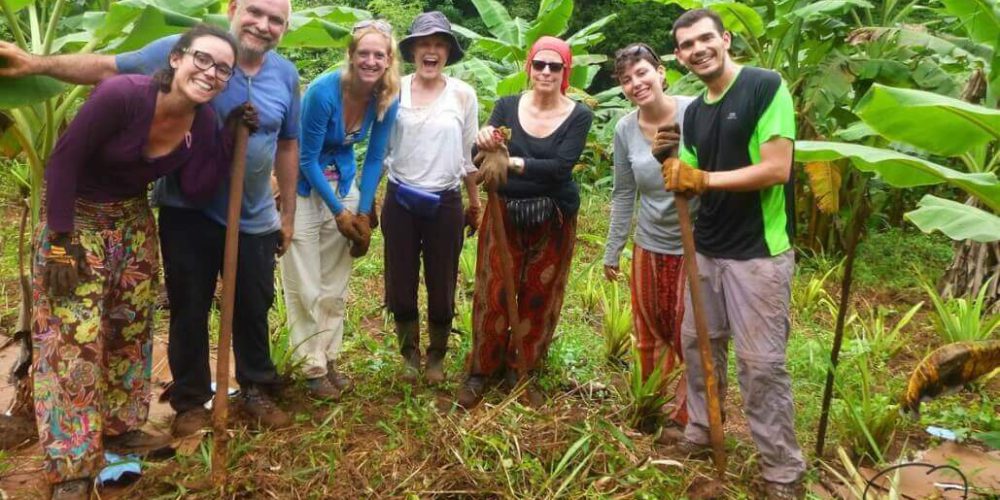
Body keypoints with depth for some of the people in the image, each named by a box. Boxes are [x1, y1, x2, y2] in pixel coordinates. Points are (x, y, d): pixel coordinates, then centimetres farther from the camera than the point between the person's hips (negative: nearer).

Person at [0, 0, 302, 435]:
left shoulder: (286, 75, -1)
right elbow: (108, 69, -8)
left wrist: (288, 213, 9)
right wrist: (37, 64, -22)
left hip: (254, 219, 2)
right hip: (188, 213, -2)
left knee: (252, 309, 15)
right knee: (189, 310, 11)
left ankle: (257, 390, 33)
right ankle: (190, 400, 29)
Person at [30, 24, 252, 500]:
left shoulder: (203, 120, -9)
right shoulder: (121, 94, -28)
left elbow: (196, 189, -9)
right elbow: (63, 161, -22)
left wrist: (230, 136, -17)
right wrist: (60, 243, -21)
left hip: (134, 222, 7)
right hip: (77, 219, -6)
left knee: (132, 327, 12)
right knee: (75, 338, -7)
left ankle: (120, 426, 31)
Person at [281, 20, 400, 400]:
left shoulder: (387, 99, -10)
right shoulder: (323, 91, -26)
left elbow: (375, 158, -1)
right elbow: (308, 159, -19)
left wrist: (363, 213, -6)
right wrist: (339, 212, -16)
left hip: (343, 183, 5)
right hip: (303, 187, -5)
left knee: (336, 282, 9)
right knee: (306, 285, -2)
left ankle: (329, 359, 21)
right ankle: (313, 369, 9)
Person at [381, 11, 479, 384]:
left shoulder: (463, 95, -2)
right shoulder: (394, 90, -2)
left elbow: (469, 154, 6)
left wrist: (475, 202, 11)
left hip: (445, 203, 0)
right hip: (400, 201, 1)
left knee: (442, 284, 8)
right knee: (401, 282, 9)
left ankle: (437, 357, 29)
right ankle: (410, 354, 30)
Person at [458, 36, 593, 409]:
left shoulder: (579, 116, -7)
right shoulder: (508, 106, -3)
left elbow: (560, 166, -20)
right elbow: (479, 155, -13)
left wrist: (512, 162, -27)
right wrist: (485, 143, -35)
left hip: (553, 219, 0)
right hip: (505, 213, 0)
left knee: (539, 297, 10)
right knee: (493, 293, 4)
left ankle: (520, 370, 28)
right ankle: (481, 370, 21)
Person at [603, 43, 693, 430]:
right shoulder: (625, 129, -2)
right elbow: (624, 194, 7)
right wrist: (612, 251, 11)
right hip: (650, 246, 4)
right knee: (651, 337, 17)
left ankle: (687, 417, 28)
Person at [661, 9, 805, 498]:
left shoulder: (766, 87, -12)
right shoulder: (693, 112, 10)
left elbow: (777, 168, -19)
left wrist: (704, 178, -17)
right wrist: (671, 169, -8)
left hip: (758, 252, -7)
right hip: (706, 248, 7)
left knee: (761, 362, -2)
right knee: (697, 342, 16)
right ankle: (699, 429, 35)